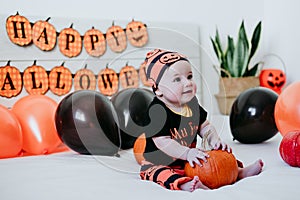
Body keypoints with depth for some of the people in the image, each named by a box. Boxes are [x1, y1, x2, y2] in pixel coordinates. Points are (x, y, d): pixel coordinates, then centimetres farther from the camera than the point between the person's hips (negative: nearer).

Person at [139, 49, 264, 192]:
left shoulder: (191, 104, 4)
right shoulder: (157, 110, -22)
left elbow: (204, 126, 11)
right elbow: (162, 141, -27)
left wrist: (215, 141, -8)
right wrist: (187, 153, -35)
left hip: (189, 159, 8)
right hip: (159, 164, -8)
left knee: (222, 154, 0)